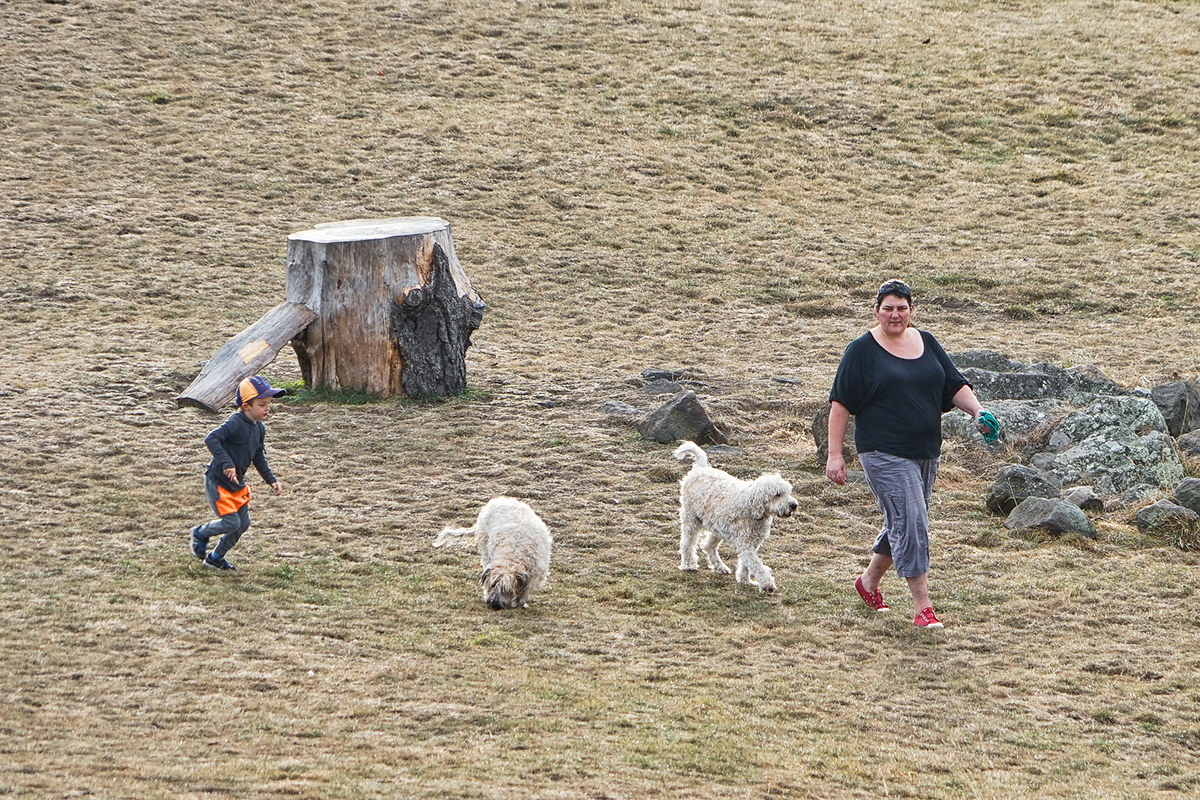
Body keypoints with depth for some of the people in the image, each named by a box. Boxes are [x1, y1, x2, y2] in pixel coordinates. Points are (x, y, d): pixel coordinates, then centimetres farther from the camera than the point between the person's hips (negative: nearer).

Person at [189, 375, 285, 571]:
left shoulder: (260, 429, 4)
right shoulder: (236, 424, -24)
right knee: (231, 523, -10)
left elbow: (259, 457, 16)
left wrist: (271, 480, 8)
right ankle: (201, 533, 19)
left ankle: (216, 557, 27)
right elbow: (211, 439, -33)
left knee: (243, 523, 10)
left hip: (238, 484, 9)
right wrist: (226, 463, -39)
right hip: (218, 482, -9)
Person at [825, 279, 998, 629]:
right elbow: (840, 404, -4)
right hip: (884, 453, -6)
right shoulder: (862, 351, -5)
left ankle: (869, 580, 38)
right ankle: (922, 607, -11)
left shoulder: (927, 343, 11)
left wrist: (977, 410, -7)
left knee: (903, 523, 15)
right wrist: (834, 455, -9)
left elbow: (955, 386, 13)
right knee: (909, 523, -13)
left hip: (926, 452, 6)